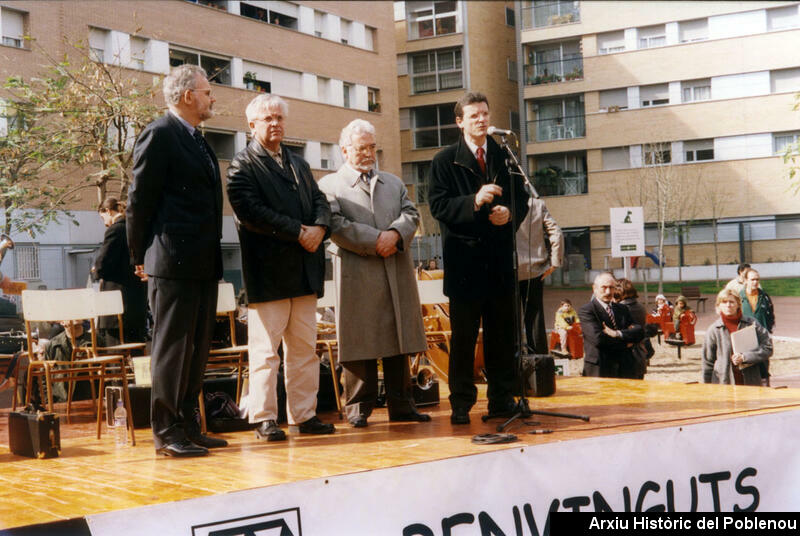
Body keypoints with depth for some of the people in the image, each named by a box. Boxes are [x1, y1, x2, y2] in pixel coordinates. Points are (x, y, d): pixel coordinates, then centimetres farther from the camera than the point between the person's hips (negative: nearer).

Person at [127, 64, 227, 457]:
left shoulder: (197, 141, 20)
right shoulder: (159, 135, -8)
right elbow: (140, 200, -9)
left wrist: (212, 253, 15)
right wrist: (140, 258, -5)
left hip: (202, 263, 9)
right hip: (173, 262, -9)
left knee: (196, 350, 11)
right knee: (171, 349, -4)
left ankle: (187, 427, 19)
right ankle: (166, 433, 2)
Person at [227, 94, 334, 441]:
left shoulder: (298, 164, 22)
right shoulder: (242, 166, -1)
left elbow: (320, 201, 15)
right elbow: (251, 212, -14)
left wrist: (319, 227, -8)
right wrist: (299, 232, -16)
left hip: (304, 270, 7)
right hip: (268, 271, -6)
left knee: (304, 347, 9)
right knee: (265, 350, -3)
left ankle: (304, 415, 15)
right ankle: (263, 419, 4)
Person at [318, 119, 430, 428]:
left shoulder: (393, 183, 23)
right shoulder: (330, 185, 6)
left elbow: (411, 215, 11)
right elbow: (336, 226, -8)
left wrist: (395, 233, -11)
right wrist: (376, 241, -14)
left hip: (398, 273, 5)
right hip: (357, 275, -4)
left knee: (399, 338, 6)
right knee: (359, 343, -3)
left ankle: (401, 405, 13)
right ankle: (358, 408, 6)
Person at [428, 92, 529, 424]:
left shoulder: (505, 157, 13)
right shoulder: (445, 160, 1)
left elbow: (522, 199, 14)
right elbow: (438, 206, -9)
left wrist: (509, 213, -8)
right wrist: (475, 201, -22)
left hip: (500, 259, 4)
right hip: (464, 258, -3)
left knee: (502, 333, 8)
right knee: (463, 336, 1)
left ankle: (502, 399, 17)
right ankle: (461, 403, 8)